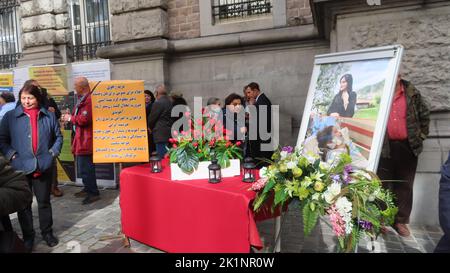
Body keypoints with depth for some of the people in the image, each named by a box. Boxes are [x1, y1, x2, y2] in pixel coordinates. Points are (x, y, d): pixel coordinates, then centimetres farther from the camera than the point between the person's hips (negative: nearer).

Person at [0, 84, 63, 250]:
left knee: (44, 201, 11)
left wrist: (53, 152, 1)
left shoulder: (49, 116, 4)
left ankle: (47, 232, 26)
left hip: (44, 166, 1)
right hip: (20, 167, 0)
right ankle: (28, 236, 24)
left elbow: (58, 137, 12)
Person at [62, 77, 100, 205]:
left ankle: (93, 193, 1)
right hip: (81, 140, 11)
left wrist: (70, 118, -7)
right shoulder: (83, 99, 18)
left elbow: (84, 119, -23)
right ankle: (88, 189, 31)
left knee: (85, 168, -8)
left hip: (85, 140, -11)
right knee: (83, 167, 19)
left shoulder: (89, 100, -18)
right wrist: (69, 116, 8)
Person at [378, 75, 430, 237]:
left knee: (404, 184, 8)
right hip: (384, 146, -2)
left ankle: (400, 220, 20)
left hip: (407, 146, 2)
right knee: (381, 183, 3)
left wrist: (421, 135, 10)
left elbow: (424, 114, 14)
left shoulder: (412, 93, 5)